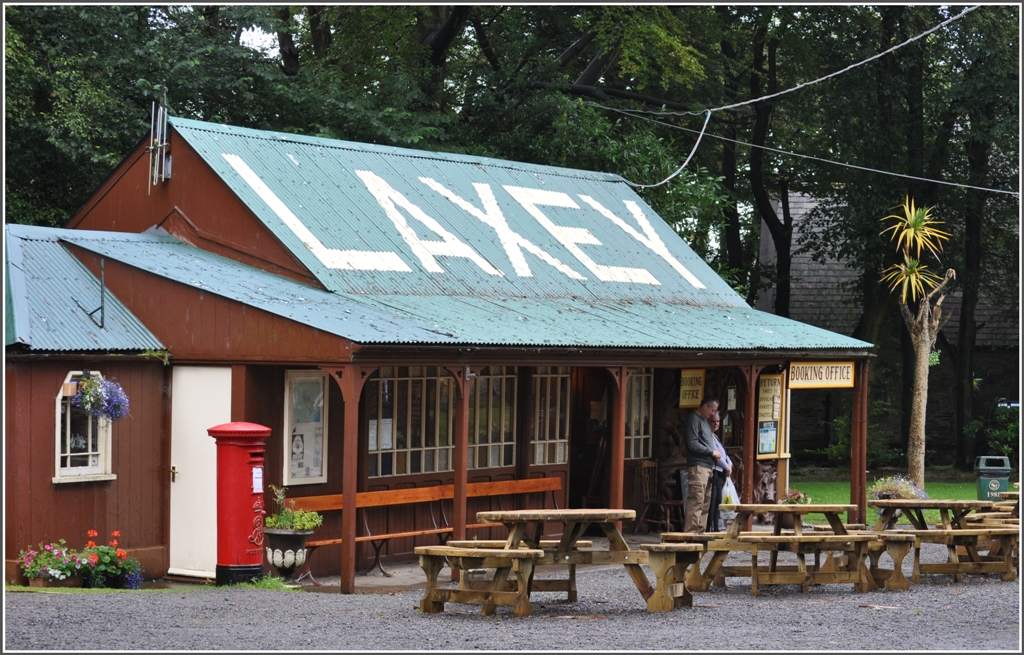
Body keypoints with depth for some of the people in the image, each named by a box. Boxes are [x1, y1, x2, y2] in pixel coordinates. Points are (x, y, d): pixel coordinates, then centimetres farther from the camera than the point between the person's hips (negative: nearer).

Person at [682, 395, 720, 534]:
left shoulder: (705, 420, 21)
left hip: (707, 465, 10)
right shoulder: (693, 419, -8)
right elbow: (692, 444, -16)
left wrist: (714, 455, 10)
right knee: (696, 500, -14)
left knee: (706, 501, 9)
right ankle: (690, 532, -15)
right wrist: (712, 452, -10)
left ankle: (700, 531, 12)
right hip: (698, 465, -10)